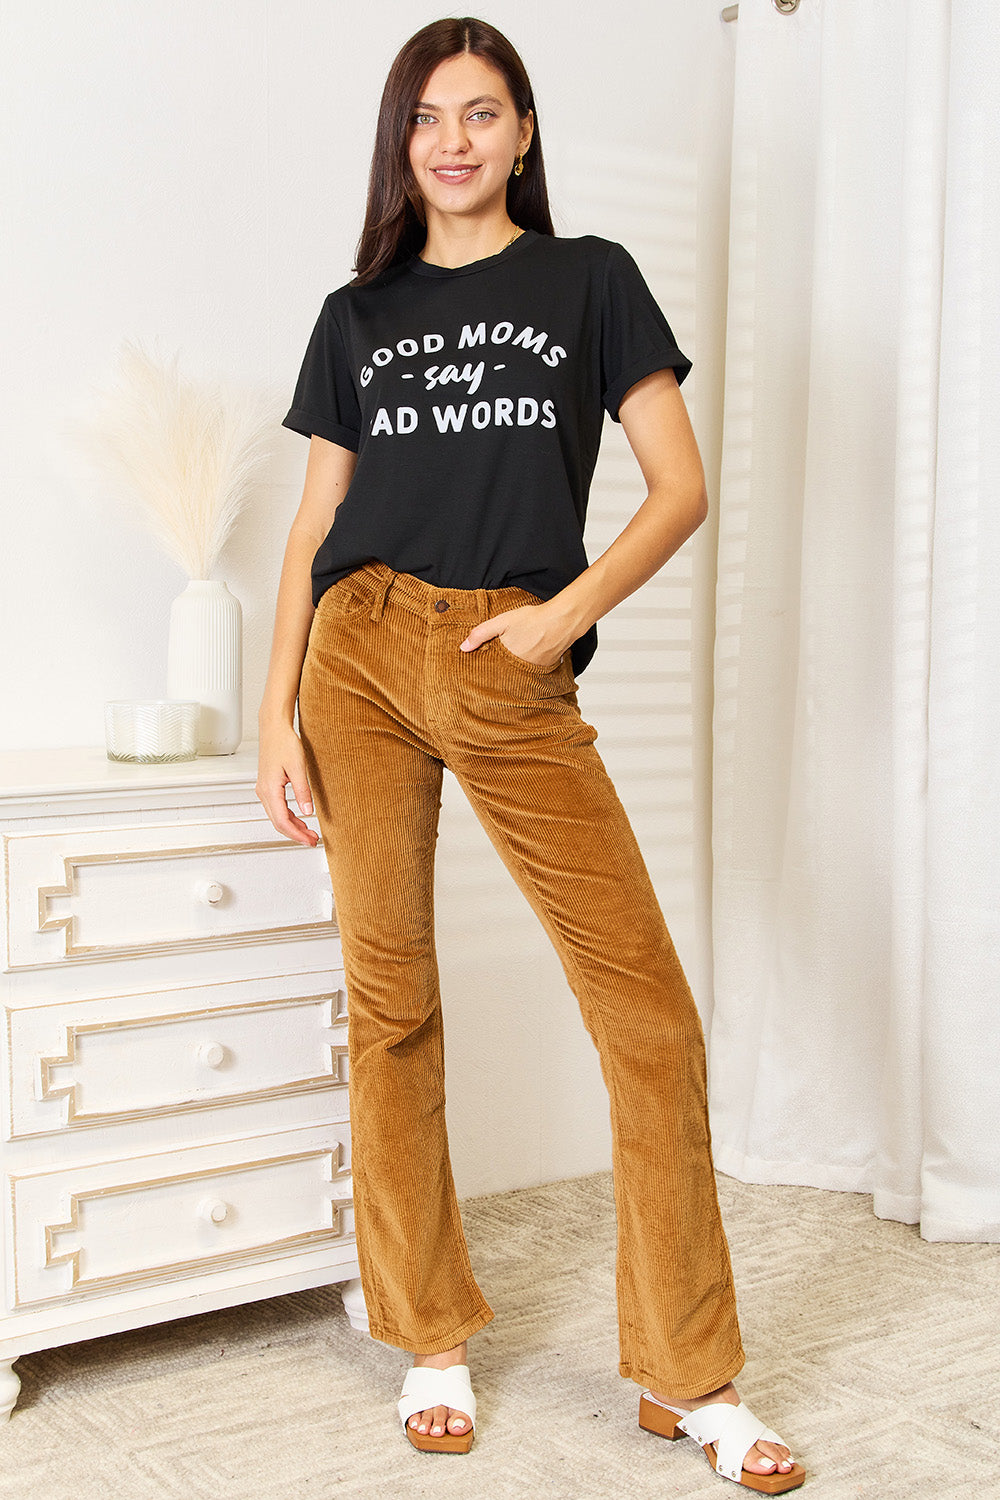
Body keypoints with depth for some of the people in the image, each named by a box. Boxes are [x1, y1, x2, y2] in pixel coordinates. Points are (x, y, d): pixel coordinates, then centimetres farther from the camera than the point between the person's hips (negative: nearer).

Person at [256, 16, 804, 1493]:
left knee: (649, 1006, -7)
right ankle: (431, 1340, 20)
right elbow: (315, 526, 13)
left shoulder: (590, 279, 11)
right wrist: (278, 709, 3)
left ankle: (689, 1376, 7)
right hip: (361, 657, 2)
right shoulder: (357, 315, 16)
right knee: (389, 998, 3)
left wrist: (565, 613, -10)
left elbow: (680, 489, 4)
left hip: (514, 675, -2)